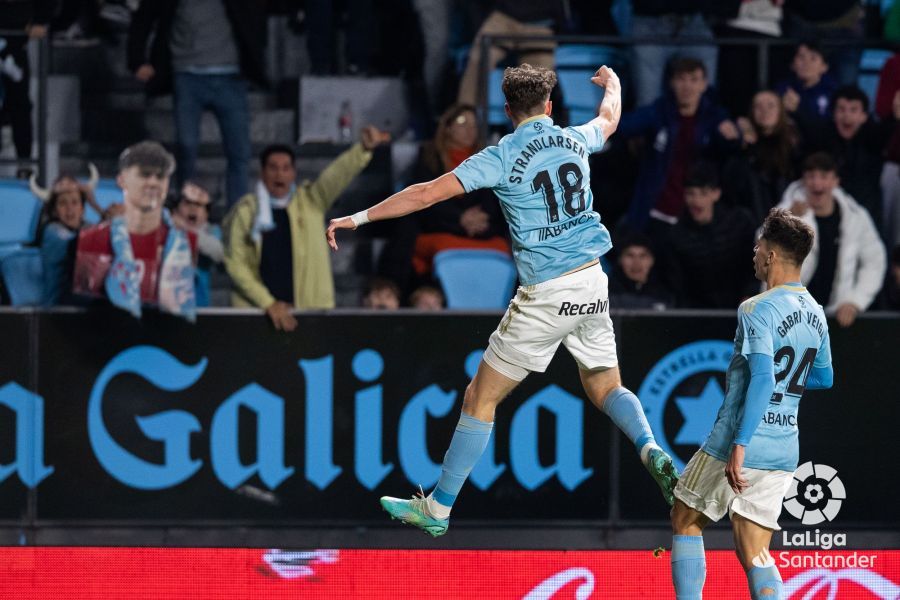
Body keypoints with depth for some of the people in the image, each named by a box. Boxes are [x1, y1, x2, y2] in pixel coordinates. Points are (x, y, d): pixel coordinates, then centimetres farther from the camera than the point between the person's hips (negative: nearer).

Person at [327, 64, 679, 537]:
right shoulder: (575, 141, 7)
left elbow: (426, 194, -12)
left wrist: (359, 217, -7)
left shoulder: (502, 158, -9)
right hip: (591, 286, 5)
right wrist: (612, 84, 54)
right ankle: (650, 450, -10)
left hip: (545, 297, -5)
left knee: (480, 400, 5)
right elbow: (609, 118, 32)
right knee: (605, 387, 20)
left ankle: (437, 510, 11)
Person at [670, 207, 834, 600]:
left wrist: (740, 445, -27)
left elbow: (763, 379, -25)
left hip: (739, 445, -6)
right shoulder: (815, 313, 10)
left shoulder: (757, 310, -14)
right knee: (754, 553, 7)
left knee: (686, 522, 13)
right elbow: (824, 378, 24)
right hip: (783, 453, 6)